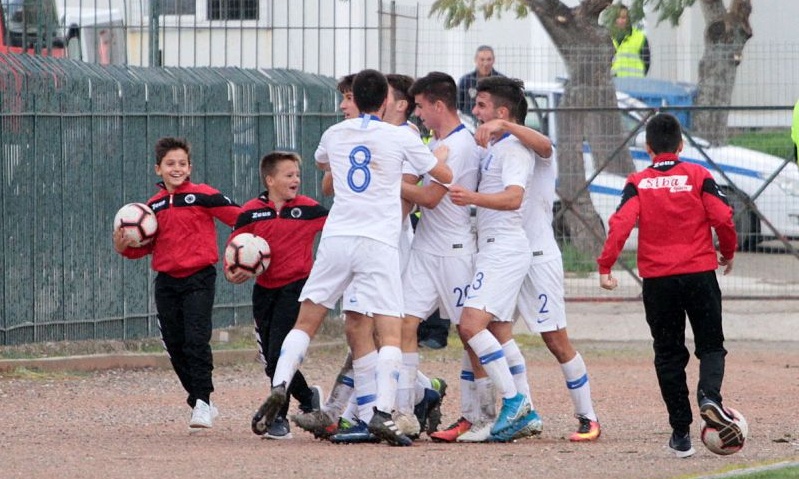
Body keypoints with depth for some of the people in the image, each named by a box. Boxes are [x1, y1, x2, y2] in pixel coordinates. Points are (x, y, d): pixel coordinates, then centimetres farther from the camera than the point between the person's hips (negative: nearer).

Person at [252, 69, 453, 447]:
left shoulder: (334, 135, 12)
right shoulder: (400, 137, 1)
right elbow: (445, 176, 11)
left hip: (336, 237, 3)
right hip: (378, 243, -3)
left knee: (307, 320, 12)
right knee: (389, 331, -5)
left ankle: (279, 385, -7)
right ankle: (382, 412, -19)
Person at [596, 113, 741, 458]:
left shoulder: (638, 183, 1)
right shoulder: (698, 176, 0)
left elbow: (621, 223, -12)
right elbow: (723, 217, -5)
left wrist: (605, 265, -10)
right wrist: (728, 253, 12)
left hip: (657, 279, 1)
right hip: (700, 273, -1)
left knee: (669, 355, 9)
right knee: (711, 345, 11)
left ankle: (681, 433, 6)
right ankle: (709, 397, -20)